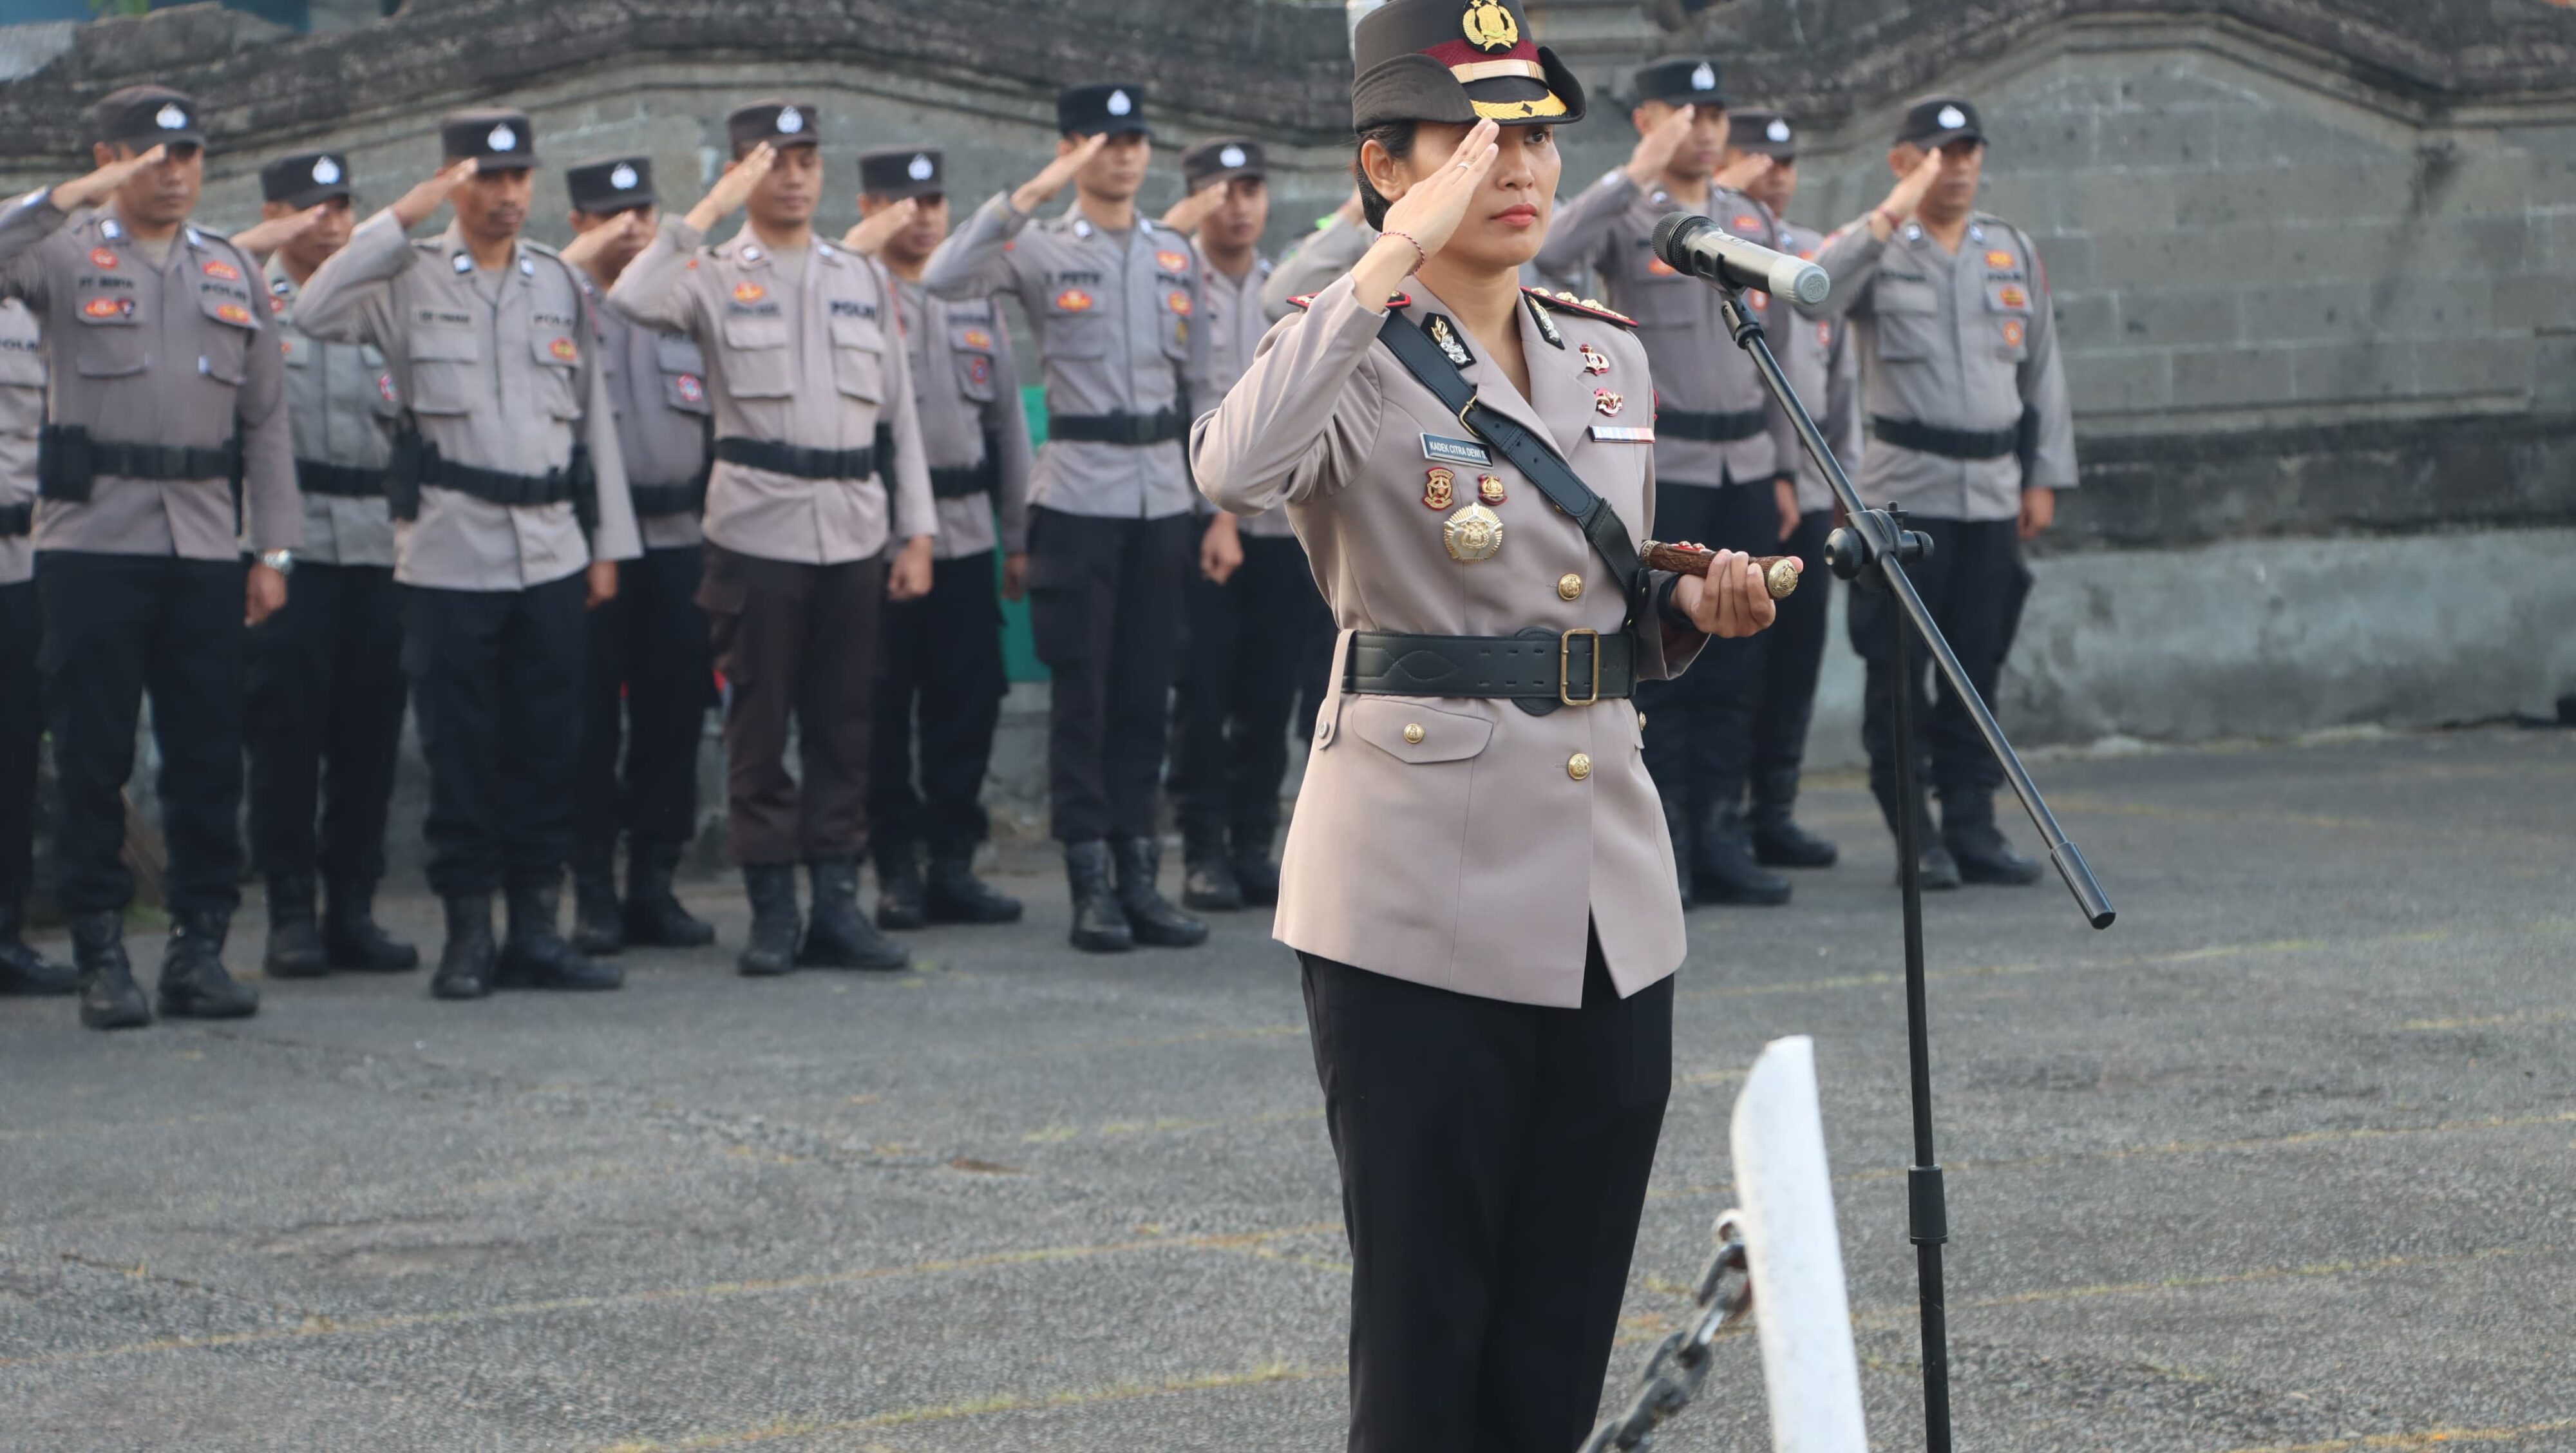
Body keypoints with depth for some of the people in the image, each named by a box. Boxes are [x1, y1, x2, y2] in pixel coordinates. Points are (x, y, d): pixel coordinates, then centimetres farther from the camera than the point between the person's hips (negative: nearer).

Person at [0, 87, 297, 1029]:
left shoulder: (231, 270, 16)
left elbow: (266, 418, 15)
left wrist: (274, 549, 8)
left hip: (205, 545, 3)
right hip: (92, 540, -3)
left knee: (208, 758, 2)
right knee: (93, 757, -1)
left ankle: (199, 948, 10)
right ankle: (101, 958, 5)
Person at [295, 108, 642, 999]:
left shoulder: (561, 284, 13)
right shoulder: (412, 280, 1)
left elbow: (593, 418, 15)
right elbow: (314, 315, -18)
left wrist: (608, 545, 11)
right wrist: (404, 217, -16)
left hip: (551, 550, 3)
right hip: (449, 551, -3)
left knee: (549, 748, 5)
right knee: (461, 751, 0)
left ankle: (538, 928, 12)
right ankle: (468, 936, 7)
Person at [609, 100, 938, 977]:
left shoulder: (865, 280, 15)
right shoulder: (715, 276, 4)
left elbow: (899, 412, 14)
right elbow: (632, 301, -19)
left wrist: (918, 533, 7)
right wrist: (710, 211, -14)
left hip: (855, 532, 3)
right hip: (759, 531, -3)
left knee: (845, 725, 5)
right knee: (760, 724, 0)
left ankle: (838, 905, 10)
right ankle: (771, 913, 6)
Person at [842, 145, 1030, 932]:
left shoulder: (976, 298, 15)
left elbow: (1007, 416, 17)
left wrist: (1019, 536, 14)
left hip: (967, 533, 5)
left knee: (968, 703, 5)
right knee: (884, 710, 0)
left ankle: (954, 862, 14)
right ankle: (897, 870, 9)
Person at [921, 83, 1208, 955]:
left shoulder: (1177, 258, 14)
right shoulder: (1041, 251, -1)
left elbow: (1192, 380, 17)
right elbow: (942, 279, -19)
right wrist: (1033, 195, -21)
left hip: (1163, 498, 4)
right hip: (1078, 497, -4)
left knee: (1147, 692, 7)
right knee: (1082, 693, -1)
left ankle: (1140, 873, 12)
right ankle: (1092, 885, 3)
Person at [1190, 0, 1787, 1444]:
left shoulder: (1611, 359, 13)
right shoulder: (1357, 360, -5)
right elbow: (1236, 470, -30)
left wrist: (1694, 607, 2)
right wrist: (1393, 259, -25)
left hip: (1608, 893, 6)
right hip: (1423, 894, -6)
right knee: (1426, 1326, -1)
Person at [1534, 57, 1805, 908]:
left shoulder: (1754, 221, 14)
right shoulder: (1624, 217, -3)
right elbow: (1548, 255, -26)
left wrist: (1783, 464, 15)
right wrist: (1636, 176, -26)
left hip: (1744, 462, 5)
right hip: (1659, 463, -5)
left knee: (1737, 661, 6)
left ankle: (1720, 837, 12)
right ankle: (1658, 849, 1)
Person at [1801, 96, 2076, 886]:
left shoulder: (2014, 251, 14)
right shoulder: (1875, 249, 0)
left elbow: (2042, 370, 18)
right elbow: (1812, 297, -23)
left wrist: (2045, 477, 12)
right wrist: (1893, 215, -25)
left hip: (1992, 494, 4)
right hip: (1905, 488, -4)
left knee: (1978, 667, 7)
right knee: (1899, 669, -3)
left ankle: (1972, 827, 13)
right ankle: (1914, 836, 2)